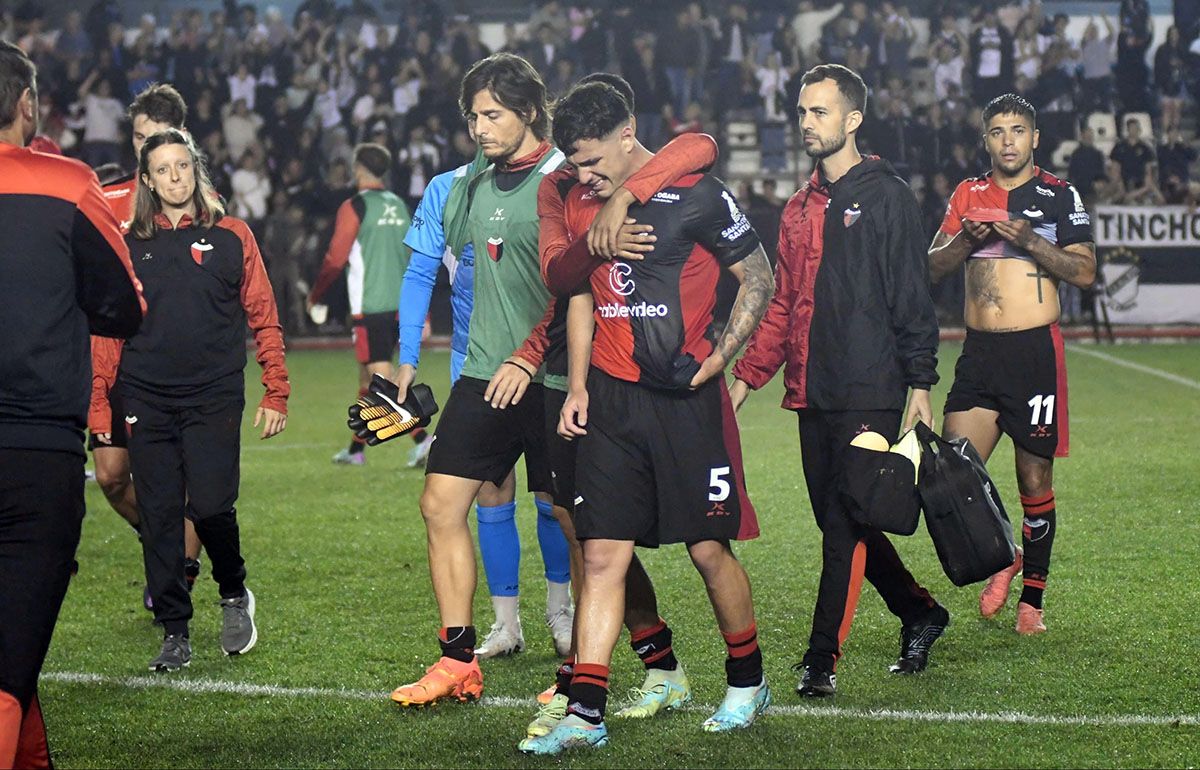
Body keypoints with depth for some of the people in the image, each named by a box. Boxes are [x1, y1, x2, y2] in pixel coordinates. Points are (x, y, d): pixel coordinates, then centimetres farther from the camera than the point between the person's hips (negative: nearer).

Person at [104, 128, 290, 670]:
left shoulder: (231, 236, 4)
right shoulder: (129, 243, 7)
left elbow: (263, 317, 6)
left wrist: (276, 393, 2)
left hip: (215, 397, -2)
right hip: (145, 399, 2)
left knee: (210, 506, -12)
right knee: (159, 515, 1)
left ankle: (234, 595, 16)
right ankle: (174, 633, 10)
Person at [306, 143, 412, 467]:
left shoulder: (355, 207, -7)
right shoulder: (399, 206, 14)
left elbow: (335, 258, -9)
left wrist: (315, 296, 6)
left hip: (370, 307, -7)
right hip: (399, 304, 7)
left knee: (382, 378, -9)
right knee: (367, 376, 16)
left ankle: (421, 438, -24)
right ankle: (356, 449, 24)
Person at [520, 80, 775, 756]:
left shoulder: (697, 194, -9)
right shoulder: (580, 204, 9)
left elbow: (760, 280, -2)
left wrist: (717, 360, -10)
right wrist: (578, 386, 12)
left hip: (685, 397, -4)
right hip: (611, 397, 5)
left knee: (709, 547, 2)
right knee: (603, 554, -1)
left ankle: (748, 683, 23)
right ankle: (586, 713, -2)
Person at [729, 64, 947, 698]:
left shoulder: (886, 197, -3)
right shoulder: (800, 209, 17)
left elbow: (912, 296, -7)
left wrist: (919, 383, -12)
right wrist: (746, 376, 12)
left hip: (870, 395, -7)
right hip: (813, 395, 7)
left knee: (846, 525, -7)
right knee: (837, 521, 11)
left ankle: (822, 657, -4)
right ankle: (919, 613, 28)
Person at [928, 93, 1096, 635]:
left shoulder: (1057, 195, 2)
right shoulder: (969, 194, 12)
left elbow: (1085, 272, -5)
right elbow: (932, 265, 11)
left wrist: (1028, 239, -17)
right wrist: (968, 239, -8)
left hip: (1035, 351, -3)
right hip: (978, 352, 3)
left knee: (1034, 480, 3)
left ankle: (1032, 597, 17)